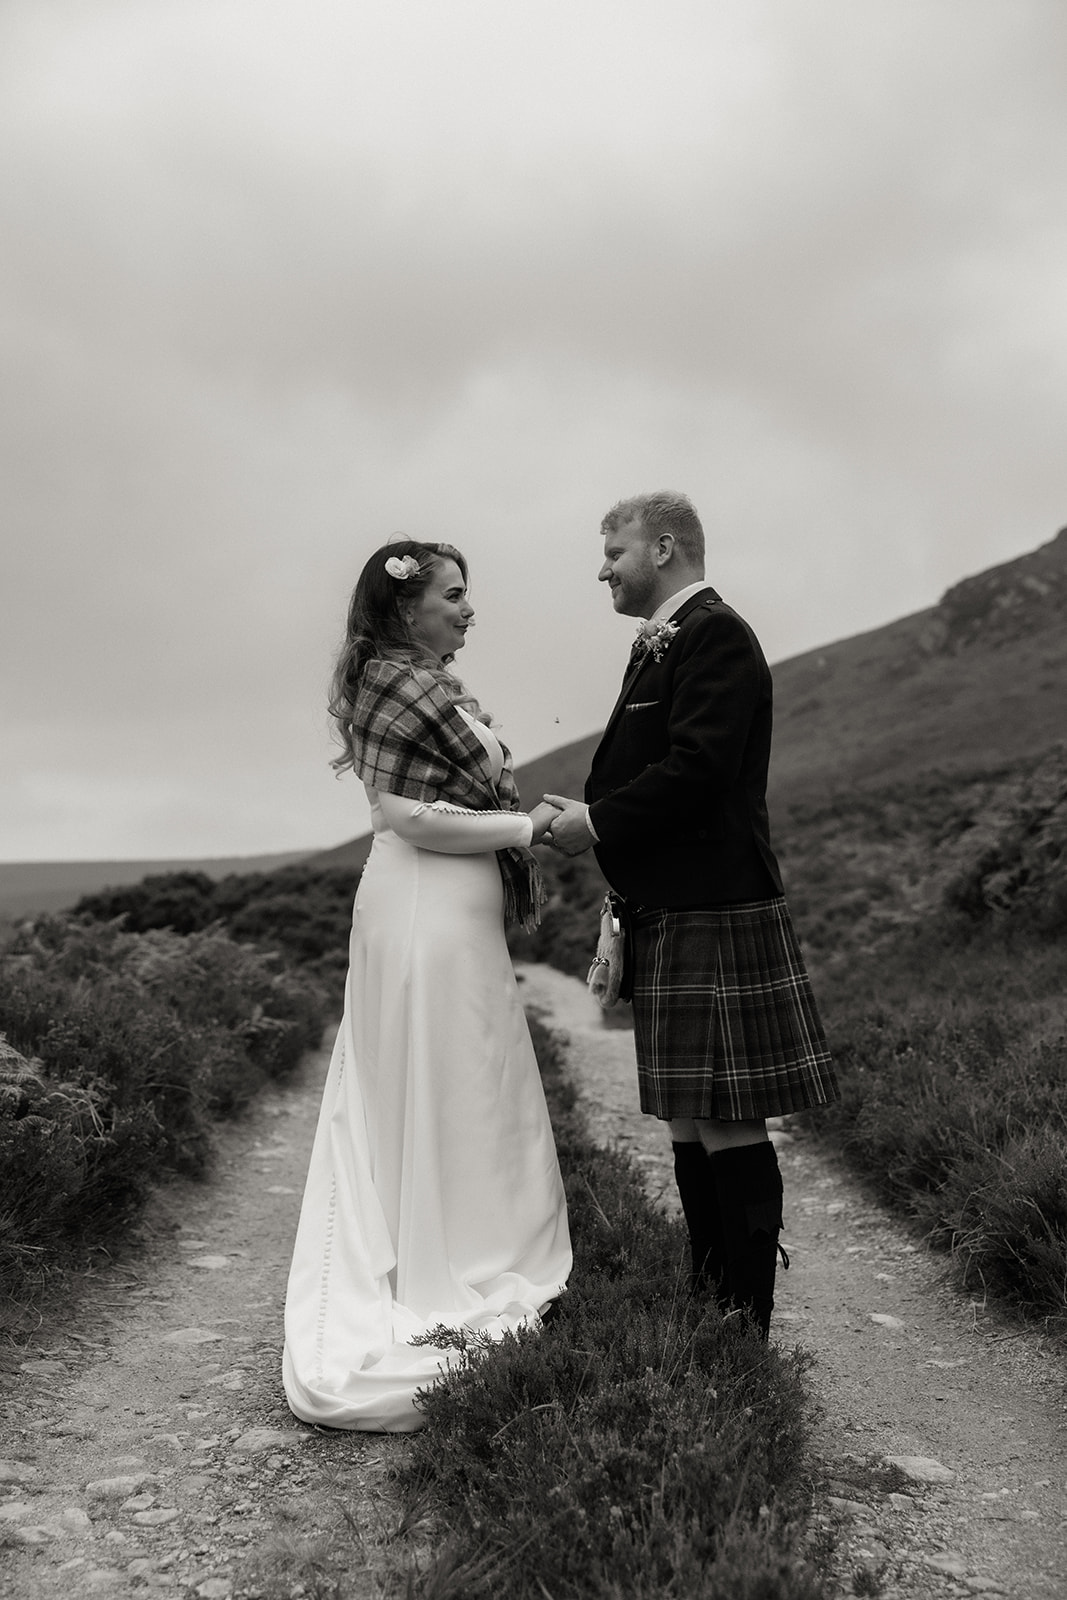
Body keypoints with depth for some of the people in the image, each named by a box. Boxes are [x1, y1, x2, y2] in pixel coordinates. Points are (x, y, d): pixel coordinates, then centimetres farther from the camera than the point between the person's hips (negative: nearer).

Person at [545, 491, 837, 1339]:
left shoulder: (716, 636, -12)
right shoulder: (662, 644, 19)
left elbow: (697, 769, -21)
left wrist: (598, 824, -14)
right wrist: (584, 813, 3)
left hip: (713, 916, -10)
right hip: (672, 914, 10)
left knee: (726, 1121, -4)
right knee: (688, 1119, 15)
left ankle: (745, 1323, 7)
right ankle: (708, 1301, 27)